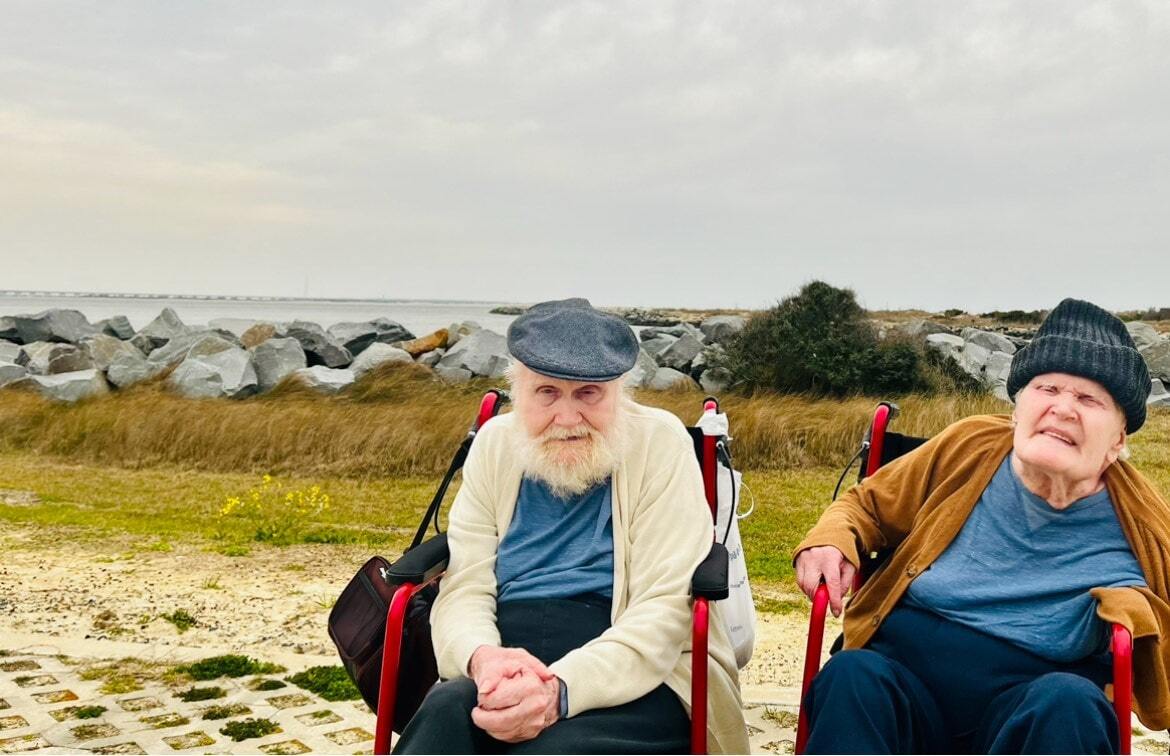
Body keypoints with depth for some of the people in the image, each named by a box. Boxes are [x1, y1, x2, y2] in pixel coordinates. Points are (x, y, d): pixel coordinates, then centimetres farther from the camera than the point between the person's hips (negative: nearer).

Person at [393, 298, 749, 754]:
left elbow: (664, 608, -12)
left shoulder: (659, 441, -3)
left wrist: (563, 689, -29)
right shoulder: (496, 445, 8)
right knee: (447, 711, -32)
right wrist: (482, 657, -23)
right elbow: (463, 589, 2)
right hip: (513, 671, 3)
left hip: (632, 681, -2)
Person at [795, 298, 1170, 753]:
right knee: (852, 676, -34)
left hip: (1031, 715, 0)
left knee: (1069, 701, -35)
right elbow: (867, 504, 20)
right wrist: (831, 540, -4)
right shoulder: (967, 447, 3)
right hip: (901, 687, 1)